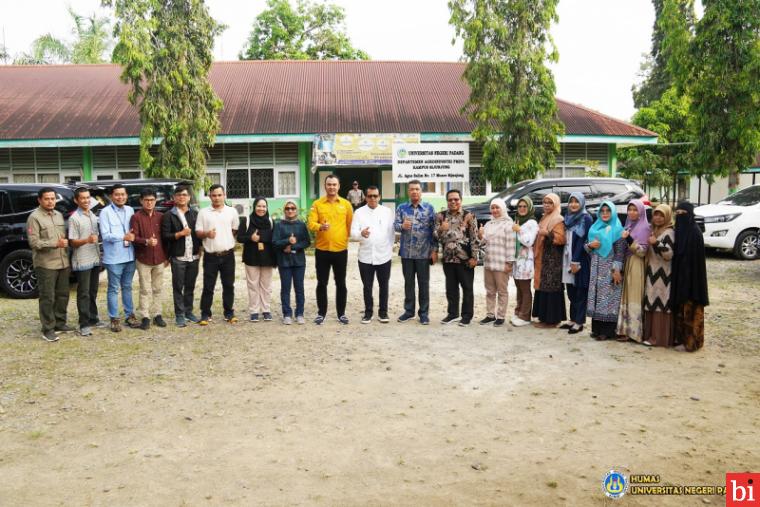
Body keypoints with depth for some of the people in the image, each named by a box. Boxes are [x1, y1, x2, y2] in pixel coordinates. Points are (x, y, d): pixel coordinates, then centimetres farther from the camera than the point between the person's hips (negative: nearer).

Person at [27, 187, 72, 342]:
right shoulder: (34, 217, -7)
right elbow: (34, 242, -13)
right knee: (47, 297, -3)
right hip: (46, 264, -6)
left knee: (63, 295, 12)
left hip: (63, 263, 7)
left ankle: (60, 323, 25)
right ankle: (48, 329, 4)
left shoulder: (59, 215, 14)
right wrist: (55, 244, -20)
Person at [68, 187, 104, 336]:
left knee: (93, 292, 14)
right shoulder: (74, 218, -9)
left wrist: (99, 254, 13)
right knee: (83, 293, -2)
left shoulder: (93, 216, 11)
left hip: (95, 260, 7)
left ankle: (93, 319, 24)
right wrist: (87, 240, -30)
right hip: (82, 261, -7)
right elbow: (73, 242, -11)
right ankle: (84, 324, 3)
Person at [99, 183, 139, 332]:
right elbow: (105, 235, -12)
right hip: (114, 257, -5)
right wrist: (123, 237, -18)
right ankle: (114, 318, 11)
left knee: (127, 287, 15)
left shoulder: (130, 210, 9)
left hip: (129, 256, 5)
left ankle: (129, 315, 24)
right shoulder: (106, 212, -7)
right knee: (114, 289, 3)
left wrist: (132, 237, -5)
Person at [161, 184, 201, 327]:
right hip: (178, 257, -3)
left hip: (194, 256, 4)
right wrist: (180, 233, -18)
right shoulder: (169, 215, -1)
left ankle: (188, 311, 22)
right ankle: (179, 315, 7)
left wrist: (200, 248, 8)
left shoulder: (195, 213, 10)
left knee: (190, 286, 11)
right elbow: (165, 236, -7)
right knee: (178, 287, 1)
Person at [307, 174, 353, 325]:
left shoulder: (346, 204, 3)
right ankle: (321, 313, 19)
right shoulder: (317, 204, 0)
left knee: (341, 283, 8)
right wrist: (321, 227, -28)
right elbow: (311, 224, -10)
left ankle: (341, 313, 19)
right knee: (322, 283, 7)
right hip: (322, 250, 0)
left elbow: (350, 225, 8)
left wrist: (345, 239, 4)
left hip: (341, 250, 1)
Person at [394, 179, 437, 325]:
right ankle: (409, 310, 21)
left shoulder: (429, 208, 0)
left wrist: (435, 250, -6)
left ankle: (424, 313, 13)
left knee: (423, 283, 4)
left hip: (424, 253, -2)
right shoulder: (401, 208, 5)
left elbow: (434, 230, -1)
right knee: (408, 282, 11)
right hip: (406, 252, 2)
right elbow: (395, 225, -2)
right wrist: (402, 226, -26)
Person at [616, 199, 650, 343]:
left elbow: (643, 251, -15)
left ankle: (633, 331, -3)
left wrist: (629, 240, -25)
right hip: (626, 264, 7)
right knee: (625, 297, 7)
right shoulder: (628, 226, 15)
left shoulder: (644, 227, -7)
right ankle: (625, 328, 12)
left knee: (634, 298, -6)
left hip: (636, 266, -7)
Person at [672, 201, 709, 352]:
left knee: (690, 309, -2)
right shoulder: (678, 229, 9)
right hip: (679, 274, 8)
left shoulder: (695, 232, -14)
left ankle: (691, 341, 6)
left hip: (691, 275, -8)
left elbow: (696, 258, -17)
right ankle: (680, 337, 21)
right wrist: (675, 275, 9)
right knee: (680, 307, 13)